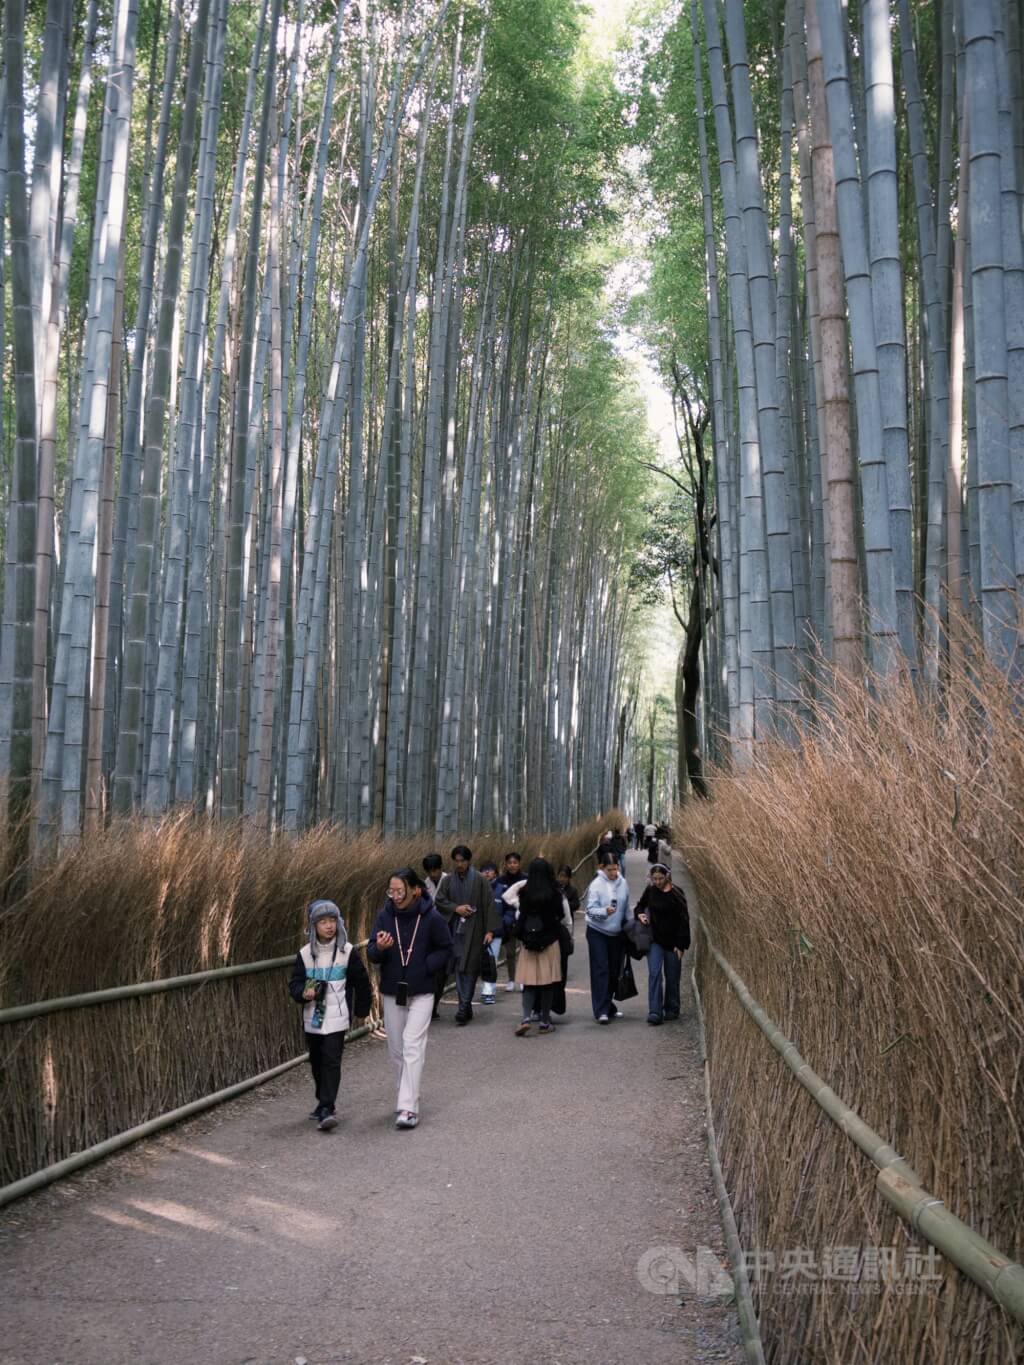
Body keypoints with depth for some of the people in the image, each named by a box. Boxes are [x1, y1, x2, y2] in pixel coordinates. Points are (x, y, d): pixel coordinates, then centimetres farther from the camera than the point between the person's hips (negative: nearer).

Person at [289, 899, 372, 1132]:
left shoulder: (347, 951, -3)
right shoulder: (305, 953, 2)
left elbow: (361, 981, 6)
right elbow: (294, 984, 1)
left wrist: (361, 1009, 11)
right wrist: (303, 992, -20)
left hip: (336, 1018, -3)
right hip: (312, 1018, 4)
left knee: (331, 1061, -12)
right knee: (316, 1062, 13)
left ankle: (327, 1109, -14)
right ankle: (323, 1102, 29)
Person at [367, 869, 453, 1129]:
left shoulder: (432, 918, -12)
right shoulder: (385, 916, -5)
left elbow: (445, 949, 1)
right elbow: (371, 953, -4)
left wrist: (426, 967, -14)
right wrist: (379, 948, -27)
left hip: (421, 992, -4)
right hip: (391, 992, 4)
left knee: (412, 1046, -12)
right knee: (396, 1049, 12)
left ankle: (408, 1108, -11)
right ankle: (408, 1095, 31)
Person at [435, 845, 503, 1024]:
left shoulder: (479, 880, -4)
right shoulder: (448, 880, 5)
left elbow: (489, 904, -5)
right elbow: (439, 900, 5)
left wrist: (490, 930, -10)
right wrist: (456, 908, -12)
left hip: (474, 930, -3)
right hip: (455, 929, 3)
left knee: (470, 968, -5)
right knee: (459, 968, 2)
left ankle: (464, 1007, -5)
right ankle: (466, 1008, 9)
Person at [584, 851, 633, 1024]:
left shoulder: (622, 883, 1)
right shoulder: (596, 885, -13)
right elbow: (590, 909, -17)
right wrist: (605, 911, -34)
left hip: (616, 933, 5)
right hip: (597, 933, -5)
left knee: (614, 971, 10)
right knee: (601, 970, -9)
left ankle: (608, 1005, 25)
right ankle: (601, 1011, -10)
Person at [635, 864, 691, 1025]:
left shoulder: (676, 894, -11)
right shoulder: (650, 891, 0)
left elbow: (684, 920, -9)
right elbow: (640, 905, 19)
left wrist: (681, 945, -12)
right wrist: (640, 914, -5)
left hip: (672, 942, -2)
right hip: (655, 940, 2)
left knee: (672, 977, 8)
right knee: (654, 974, -11)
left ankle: (672, 1010, 25)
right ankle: (655, 1012, -14)